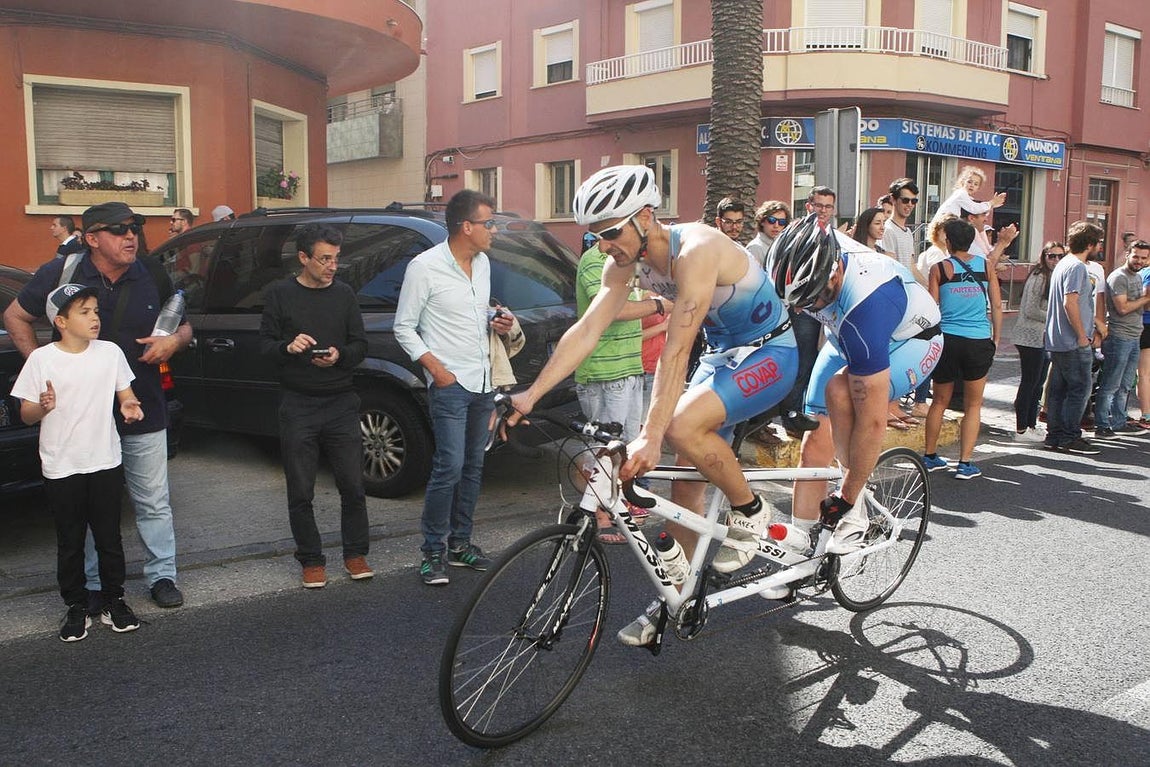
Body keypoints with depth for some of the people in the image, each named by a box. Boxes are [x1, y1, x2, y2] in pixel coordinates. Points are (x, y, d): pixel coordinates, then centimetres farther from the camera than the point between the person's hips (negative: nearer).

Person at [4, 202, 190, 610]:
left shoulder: (153, 276, 1)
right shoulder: (60, 273, -5)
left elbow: (184, 326, 14)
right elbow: (15, 317, 8)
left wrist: (173, 341, -9)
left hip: (143, 411, 1)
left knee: (153, 502, 9)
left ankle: (161, 575, 23)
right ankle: (92, 584, 23)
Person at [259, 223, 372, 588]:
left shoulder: (344, 294, 7)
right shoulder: (279, 294, 2)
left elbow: (361, 346, 8)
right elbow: (265, 344, 1)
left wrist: (340, 355, -13)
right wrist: (288, 347, -20)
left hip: (341, 403, 1)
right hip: (298, 405, -1)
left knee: (352, 486, 3)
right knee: (300, 492, 5)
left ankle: (355, 553, 19)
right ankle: (311, 560, 19)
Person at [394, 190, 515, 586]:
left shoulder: (482, 263, 11)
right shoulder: (424, 267, -11)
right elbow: (404, 328, -7)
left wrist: (498, 322, 3)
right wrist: (436, 369, -15)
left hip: (483, 382, 8)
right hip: (450, 384, -7)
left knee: (473, 466, 12)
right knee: (449, 467, -12)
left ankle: (460, 542, 23)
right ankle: (433, 551, 1)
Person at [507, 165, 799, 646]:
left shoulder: (695, 251, -30)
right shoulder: (627, 260, -7)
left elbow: (675, 351, -36)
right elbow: (586, 330, -10)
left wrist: (651, 436, -39)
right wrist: (530, 395, -18)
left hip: (770, 352, -8)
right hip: (722, 353, 8)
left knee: (682, 427, -31)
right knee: (685, 479, 4)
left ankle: (749, 510, -5)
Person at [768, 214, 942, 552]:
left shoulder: (864, 306, -43)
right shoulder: (810, 266, -27)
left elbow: (872, 420, -39)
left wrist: (847, 499, -31)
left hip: (910, 341, -6)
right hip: (846, 340, 6)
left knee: (839, 389, -35)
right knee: (814, 445, -6)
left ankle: (855, 506, -17)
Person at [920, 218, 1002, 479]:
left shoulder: (939, 268, 0)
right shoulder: (986, 265, 4)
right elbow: (997, 306, 4)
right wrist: (996, 338, 14)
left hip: (947, 340, 0)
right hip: (979, 342, 0)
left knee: (940, 402, 15)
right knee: (973, 405, 8)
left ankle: (930, 456, 23)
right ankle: (965, 463, 6)